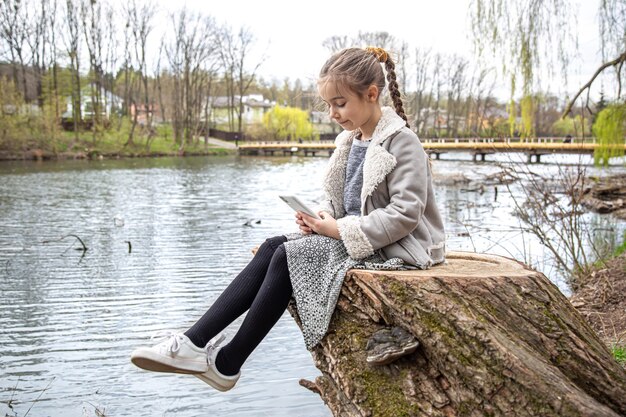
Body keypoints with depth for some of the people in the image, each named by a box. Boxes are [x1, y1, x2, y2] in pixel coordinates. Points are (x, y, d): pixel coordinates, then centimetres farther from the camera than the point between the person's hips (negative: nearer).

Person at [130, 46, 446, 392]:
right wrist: (322, 215, -5)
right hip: (349, 235, 8)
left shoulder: (402, 142, -15)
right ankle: (196, 342, -17)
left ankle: (226, 363, -13)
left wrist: (341, 230, -19)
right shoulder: (350, 140, 11)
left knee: (290, 255, -22)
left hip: (389, 248, -8)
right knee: (272, 248, -11)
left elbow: (405, 214, -21)